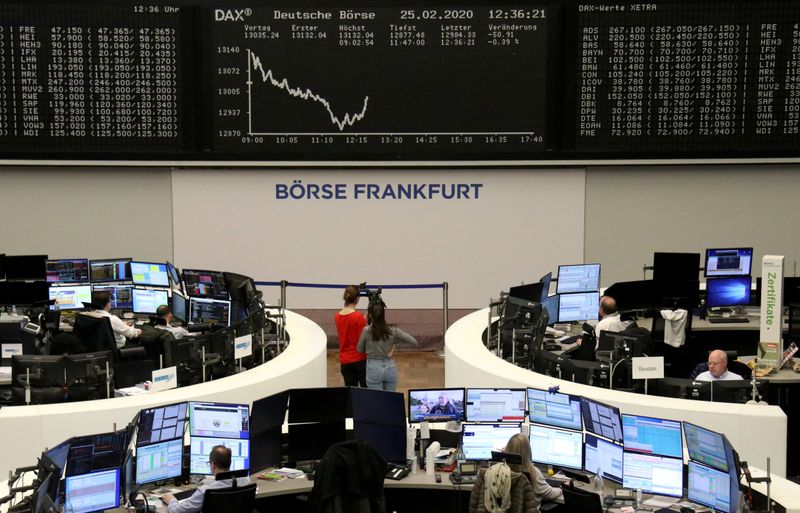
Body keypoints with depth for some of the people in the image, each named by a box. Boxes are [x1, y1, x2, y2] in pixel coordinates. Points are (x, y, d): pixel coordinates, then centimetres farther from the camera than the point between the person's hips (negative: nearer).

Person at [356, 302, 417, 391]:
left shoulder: (366, 331, -14)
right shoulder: (393, 331, -8)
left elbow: (359, 349, 2)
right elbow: (414, 342, -4)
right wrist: (396, 342, 4)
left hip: (374, 369, -2)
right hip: (390, 368, 2)